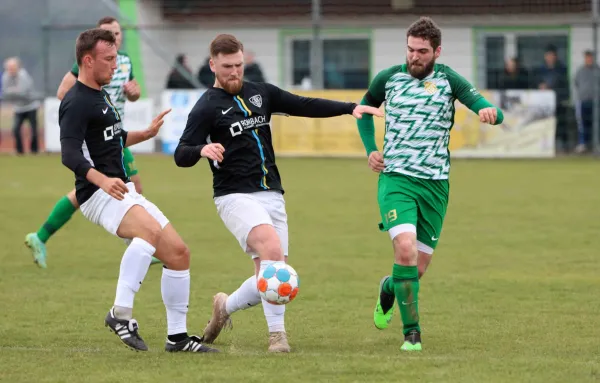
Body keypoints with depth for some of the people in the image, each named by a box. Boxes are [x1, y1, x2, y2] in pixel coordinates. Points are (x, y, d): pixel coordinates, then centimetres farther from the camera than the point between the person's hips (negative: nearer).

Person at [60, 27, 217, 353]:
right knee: (150, 229, -36)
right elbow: (69, 154, -25)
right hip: (98, 194, -10)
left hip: (124, 192, 10)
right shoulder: (76, 102, -12)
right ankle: (121, 313, -31)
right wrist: (102, 180, -40)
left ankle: (177, 336, 13)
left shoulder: (101, 96, 19)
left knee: (178, 252, 5)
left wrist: (146, 134, 26)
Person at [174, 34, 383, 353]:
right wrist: (202, 150, -35)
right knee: (272, 250, -29)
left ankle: (226, 306, 31)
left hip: (272, 195, 6)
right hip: (235, 196, -6)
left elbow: (306, 106, 15)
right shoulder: (207, 107, -5)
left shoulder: (261, 93, 12)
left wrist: (351, 108, 5)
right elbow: (181, 155, -12)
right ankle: (277, 333, -21)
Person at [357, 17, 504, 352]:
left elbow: (490, 111, -13)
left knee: (419, 268, 5)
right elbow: (365, 109, 22)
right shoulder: (388, 78, 2)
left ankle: (390, 288, 41)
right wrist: (370, 149, 7)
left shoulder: (448, 80, -2)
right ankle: (412, 333, -14)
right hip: (396, 179, -1)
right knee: (406, 250, -23)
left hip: (435, 185, 1)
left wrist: (490, 112, -38)